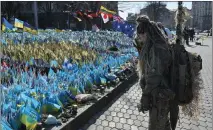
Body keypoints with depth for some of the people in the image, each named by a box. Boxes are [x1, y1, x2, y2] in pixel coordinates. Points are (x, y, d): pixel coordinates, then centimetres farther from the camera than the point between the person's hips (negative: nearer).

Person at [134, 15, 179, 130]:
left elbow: (154, 78, -26)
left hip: (158, 95, -9)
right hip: (160, 92, 9)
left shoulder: (157, 50, -27)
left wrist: (145, 99, -20)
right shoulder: (152, 46, 2)